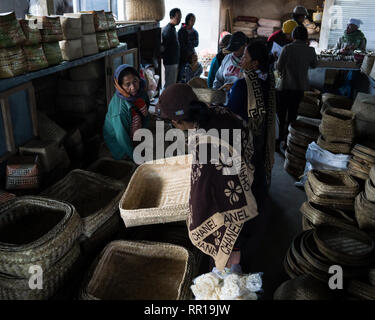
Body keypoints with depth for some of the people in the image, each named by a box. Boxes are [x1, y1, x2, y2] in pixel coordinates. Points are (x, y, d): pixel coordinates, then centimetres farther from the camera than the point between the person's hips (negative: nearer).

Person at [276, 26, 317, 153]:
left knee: (281, 113, 10)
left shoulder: (287, 48, -12)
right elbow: (314, 65, 14)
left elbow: (279, 67, -9)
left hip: (286, 86, -3)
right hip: (301, 86, 3)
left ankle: (281, 138, 12)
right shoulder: (310, 50, -2)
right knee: (293, 113, 13)